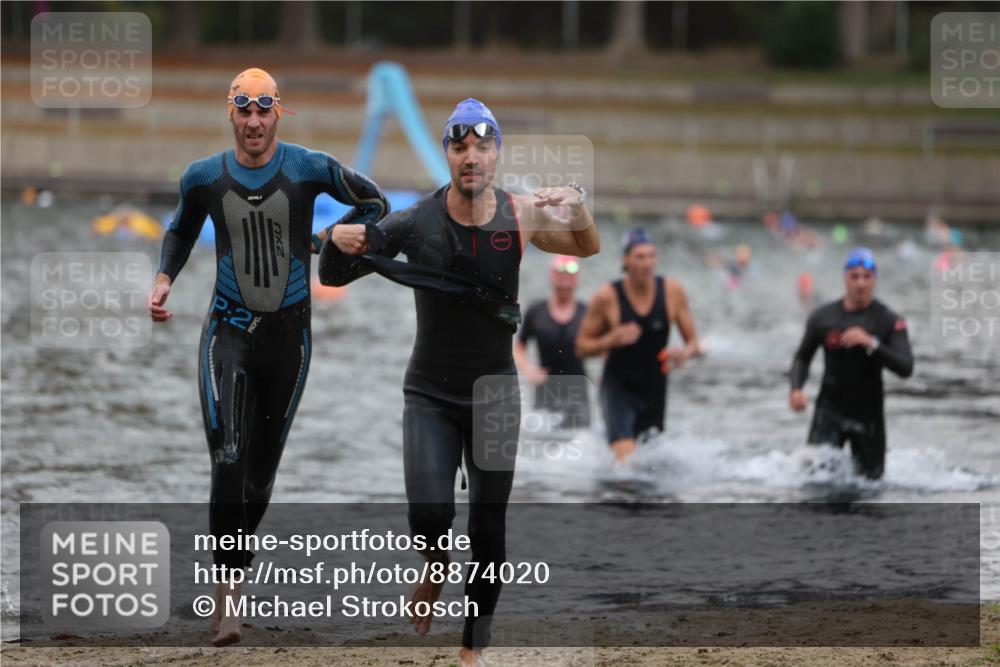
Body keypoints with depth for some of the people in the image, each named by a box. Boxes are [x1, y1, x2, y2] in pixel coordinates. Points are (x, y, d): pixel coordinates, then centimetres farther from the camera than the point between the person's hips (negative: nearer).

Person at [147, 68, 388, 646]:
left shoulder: (309, 169, -6)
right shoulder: (204, 177, 0)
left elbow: (375, 203, 8)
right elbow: (182, 230, 20)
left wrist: (324, 242, -1)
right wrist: (164, 280, 4)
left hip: (288, 334, 1)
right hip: (228, 331, -1)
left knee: (263, 467, 10)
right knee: (228, 463, -18)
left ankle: (237, 570, 30)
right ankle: (227, 593, -17)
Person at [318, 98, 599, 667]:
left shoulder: (522, 215, -9)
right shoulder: (415, 222, -14)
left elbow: (587, 249, 9)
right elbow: (334, 277, -5)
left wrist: (578, 207, -14)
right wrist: (339, 243, -29)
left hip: (496, 393, 2)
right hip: (431, 395, -2)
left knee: (489, 528, 6)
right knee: (430, 512, -21)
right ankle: (436, 568, 14)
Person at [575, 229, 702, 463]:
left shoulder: (672, 292, -5)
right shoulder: (607, 297, -12)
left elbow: (694, 343, 3)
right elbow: (581, 347, -4)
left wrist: (685, 353, -21)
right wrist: (612, 340, -23)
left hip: (655, 389, 4)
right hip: (618, 388, -4)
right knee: (626, 460, -25)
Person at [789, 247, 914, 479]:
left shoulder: (889, 321, -7)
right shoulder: (822, 317, -1)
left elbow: (906, 368, -18)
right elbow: (802, 358, 11)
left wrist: (871, 343, -30)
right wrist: (796, 389, -7)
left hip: (868, 414, 0)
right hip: (830, 409, 0)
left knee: (871, 478, 8)